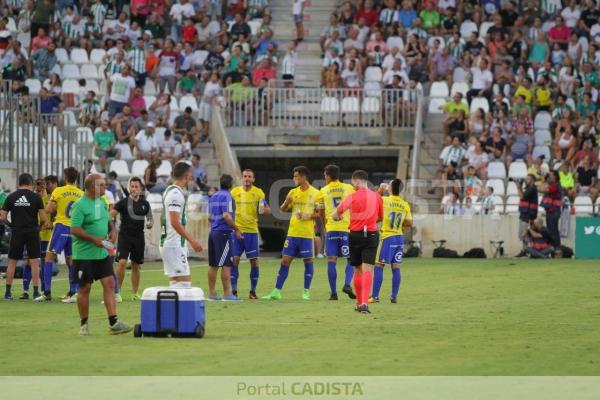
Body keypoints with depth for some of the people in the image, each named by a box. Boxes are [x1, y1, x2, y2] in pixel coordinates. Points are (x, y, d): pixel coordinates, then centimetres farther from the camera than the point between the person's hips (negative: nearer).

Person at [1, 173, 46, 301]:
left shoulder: (11, 197, 0)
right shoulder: (36, 197, -4)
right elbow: (43, 218, -6)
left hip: (17, 232, 1)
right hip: (32, 231, -1)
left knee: (12, 262, 10)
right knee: (34, 262, 2)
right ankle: (36, 293, -2)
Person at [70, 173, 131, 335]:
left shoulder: (102, 202, 11)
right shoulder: (80, 205, -14)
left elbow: (108, 220, 24)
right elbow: (74, 230, -20)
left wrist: (112, 230, 3)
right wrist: (94, 239, -25)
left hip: (102, 253, 7)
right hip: (84, 254, -7)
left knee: (109, 284, -2)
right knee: (85, 289, 2)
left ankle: (113, 323, -3)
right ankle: (84, 325, 14)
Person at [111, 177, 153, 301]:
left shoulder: (145, 204, 7)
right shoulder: (123, 202, -5)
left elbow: (150, 218, 17)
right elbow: (111, 214, -12)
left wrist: (150, 223, -5)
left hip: (139, 237, 4)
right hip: (125, 236, -4)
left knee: (136, 266, 9)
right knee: (122, 262, -16)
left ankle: (135, 293, 19)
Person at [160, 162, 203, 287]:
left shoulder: (169, 191, 15)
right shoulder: (176, 193, -15)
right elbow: (175, 222, -22)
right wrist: (192, 241, -22)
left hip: (167, 243, 10)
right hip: (175, 246, -10)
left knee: (175, 281, 11)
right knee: (184, 281, -11)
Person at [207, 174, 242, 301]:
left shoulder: (213, 197, 14)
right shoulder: (227, 197, -11)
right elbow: (226, 216, -19)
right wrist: (236, 229, -11)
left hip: (213, 232, 8)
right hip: (224, 233, -8)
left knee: (213, 265, 10)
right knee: (226, 265, -7)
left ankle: (212, 293, 13)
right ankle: (227, 294, -8)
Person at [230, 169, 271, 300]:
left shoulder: (258, 192, 2)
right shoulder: (234, 191, 5)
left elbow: (268, 210, 1)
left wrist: (264, 210, -22)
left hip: (252, 230, -1)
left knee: (254, 261, 0)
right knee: (234, 260, -4)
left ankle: (253, 291, 9)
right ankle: (233, 291, 1)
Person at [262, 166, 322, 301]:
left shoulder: (315, 193, -2)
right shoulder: (293, 192, 10)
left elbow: (320, 213, -1)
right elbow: (283, 209, 12)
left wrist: (308, 216, -17)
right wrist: (286, 202, -9)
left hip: (307, 234, -3)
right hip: (292, 233, 4)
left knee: (308, 261, 2)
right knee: (285, 260, 1)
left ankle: (306, 292, 12)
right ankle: (277, 292, 2)